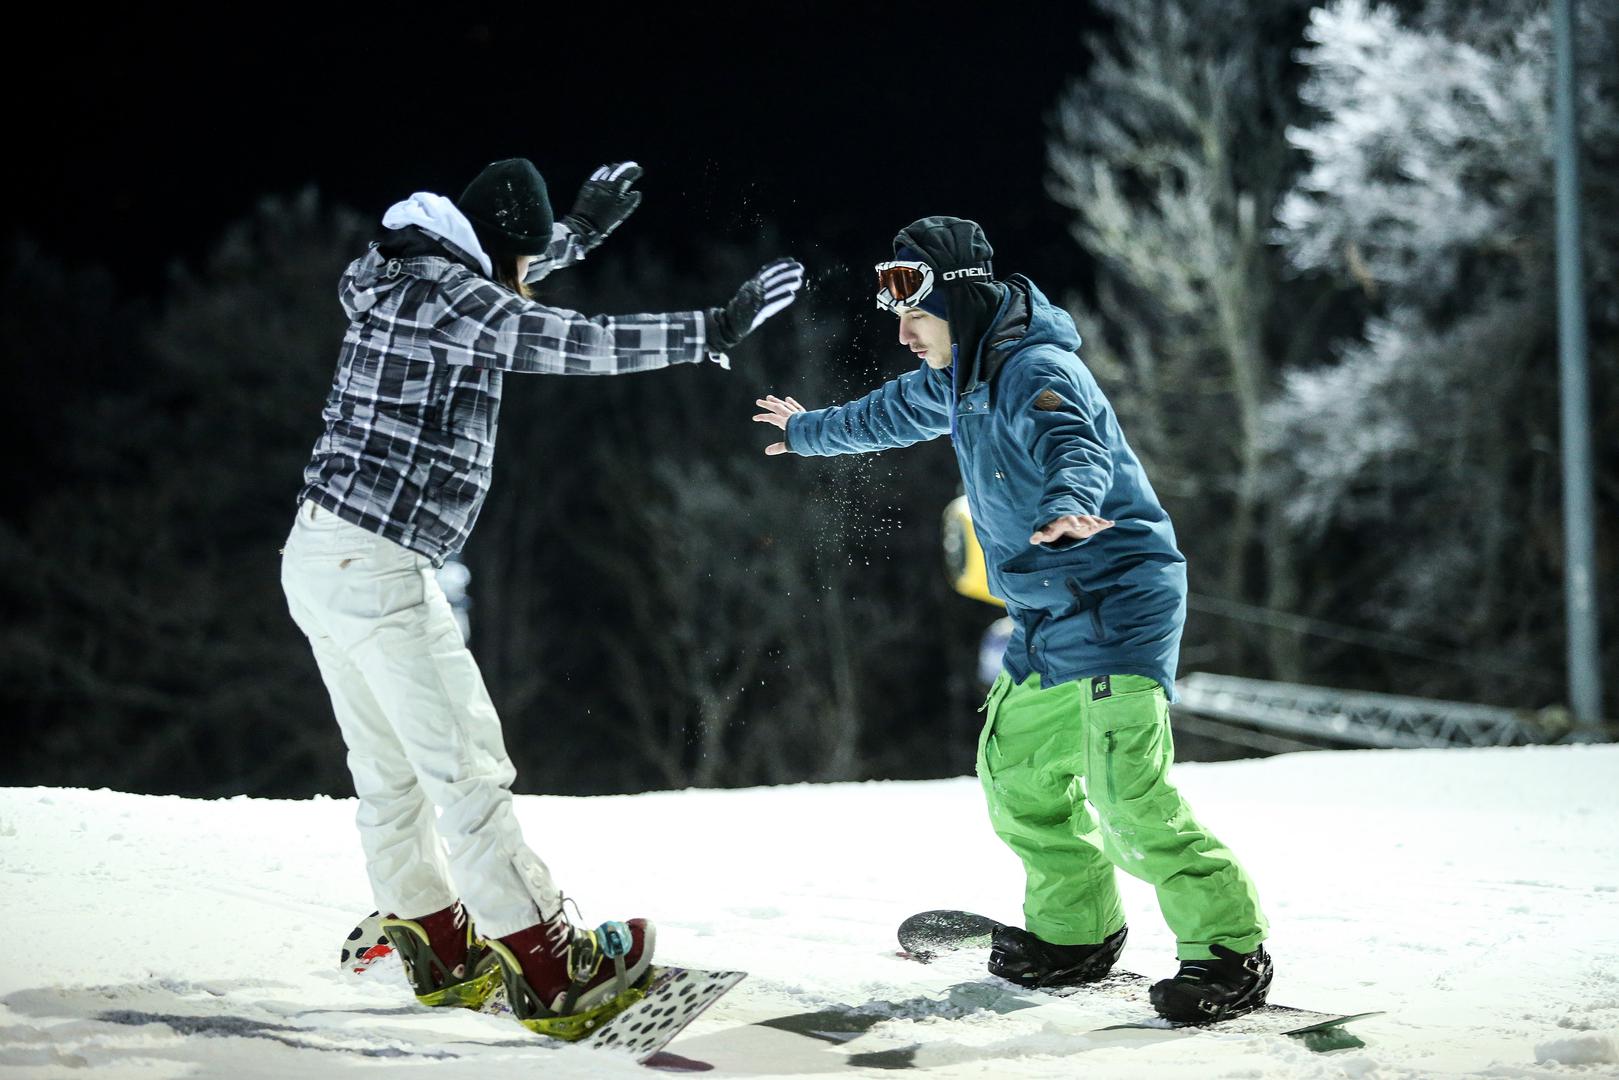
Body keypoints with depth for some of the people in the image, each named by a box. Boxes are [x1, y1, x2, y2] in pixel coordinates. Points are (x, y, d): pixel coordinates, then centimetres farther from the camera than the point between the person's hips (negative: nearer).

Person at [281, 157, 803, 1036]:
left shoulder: (407, 281, 14)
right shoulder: (447, 294, -14)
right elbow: (585, 344, -18)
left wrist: (581, 229, 42)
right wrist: (717, 329, -12)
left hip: (322, 560, 10)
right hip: (380, 570, -10)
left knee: (391, 772, 16)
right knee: (464, 768, -7)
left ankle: (442, 951, 26)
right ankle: (549, 972, -5)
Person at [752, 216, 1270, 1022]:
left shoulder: (1036, 372, -20)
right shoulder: (961, 378, 11)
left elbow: (1075, 448, -41)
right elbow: (893, 414, 33)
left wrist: (1064, 508, -63)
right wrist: (810, 431, 49)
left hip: (1117, 601, -10)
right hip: (1049, 621, 10)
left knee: (1127, 794, -20)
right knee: (1016, 772, 18)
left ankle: (1228, 949, -14)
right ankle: (1074, 931, 31)